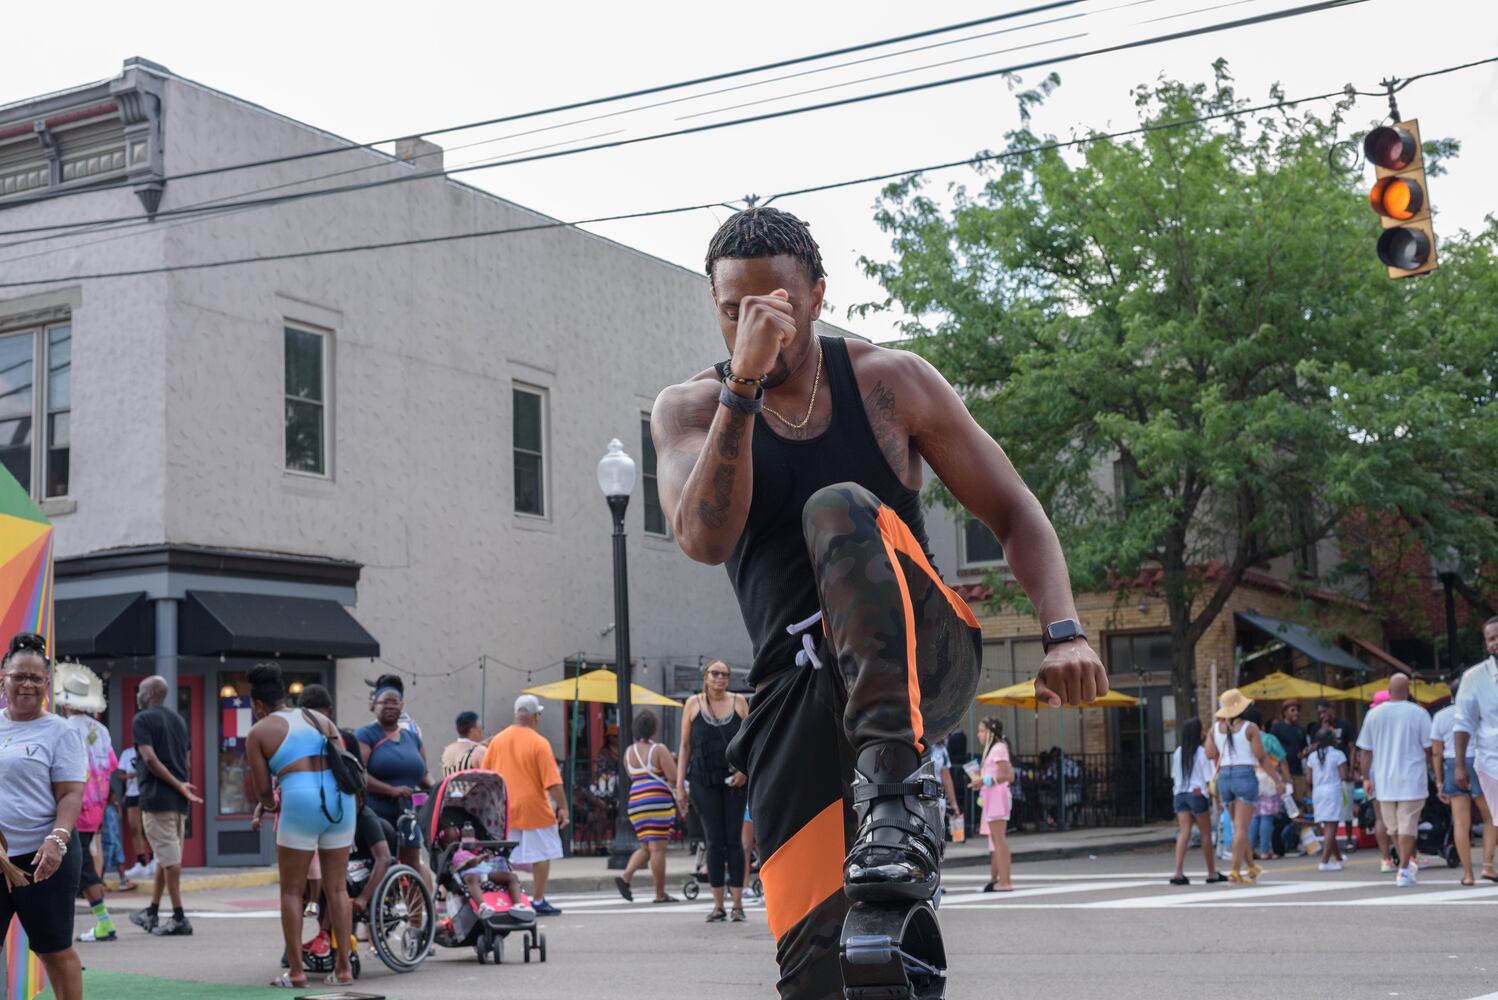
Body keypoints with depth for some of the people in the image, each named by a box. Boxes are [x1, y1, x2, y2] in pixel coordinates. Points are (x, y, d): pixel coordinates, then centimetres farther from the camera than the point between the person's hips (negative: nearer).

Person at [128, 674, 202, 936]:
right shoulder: (178, 720, 17)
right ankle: (152, 913, 23)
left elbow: (150, 759, -17)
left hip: (156, 797, -7)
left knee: (168, 858, -7)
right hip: (178, 800, 7)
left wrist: (179, 786, -16)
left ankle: (179, 918, -7)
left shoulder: (142, 720, -5)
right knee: (166, 857, 14)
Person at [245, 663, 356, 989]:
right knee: (337, 888, 10)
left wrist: (270, 804, 29)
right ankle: (343, 968, 11)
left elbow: (263, 789, 7)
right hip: (340, 799, 4)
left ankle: (296, 971, 6)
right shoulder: (318, 719, 19)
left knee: (292, 890, 7)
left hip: (301, 803, -4)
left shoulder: (259, 732, 7)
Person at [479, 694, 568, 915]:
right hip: (534, 810, -5)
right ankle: (538, 902, 8)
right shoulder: (539, 743, -11)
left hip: (504, 810, 5)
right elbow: (552, 782, -14)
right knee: (541, 856, 6)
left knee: (504, 859, 10)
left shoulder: (498, 740, 4)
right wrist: (562, 807, -7)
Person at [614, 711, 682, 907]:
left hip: (635, 800, 6)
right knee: (658, 848, -3)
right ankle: (660, 893, 1)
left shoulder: (629, 752, 11)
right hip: (658, 800, -6)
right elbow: (673, 777, -13)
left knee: (646, 847, 17)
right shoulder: (659, 750, -8)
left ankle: (625, 876, -2)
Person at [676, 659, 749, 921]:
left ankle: (737, 903, 2)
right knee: (714, 841, 1)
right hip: (703, 780, 0)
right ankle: (718, 904, 5)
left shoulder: (739, 702, 9)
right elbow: (685, 745, 8)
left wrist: (744, 770, -9)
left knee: (733, 839, -1)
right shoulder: (694, 703, 7)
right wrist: (680, 784, 3)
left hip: (734, 780, 0)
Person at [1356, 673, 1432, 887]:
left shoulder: (1374, 715, 3)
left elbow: (1365, 750, 5)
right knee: (1408, 826, -2)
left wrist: (1367, 777, 12)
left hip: (1384, 781, 2)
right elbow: (1429, 748, -1)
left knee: (1393, 826, 15)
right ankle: (1404, 871, -5)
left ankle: (1408, 863, 20)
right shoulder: (1419, 714, -5)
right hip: (1411, 780, -2)